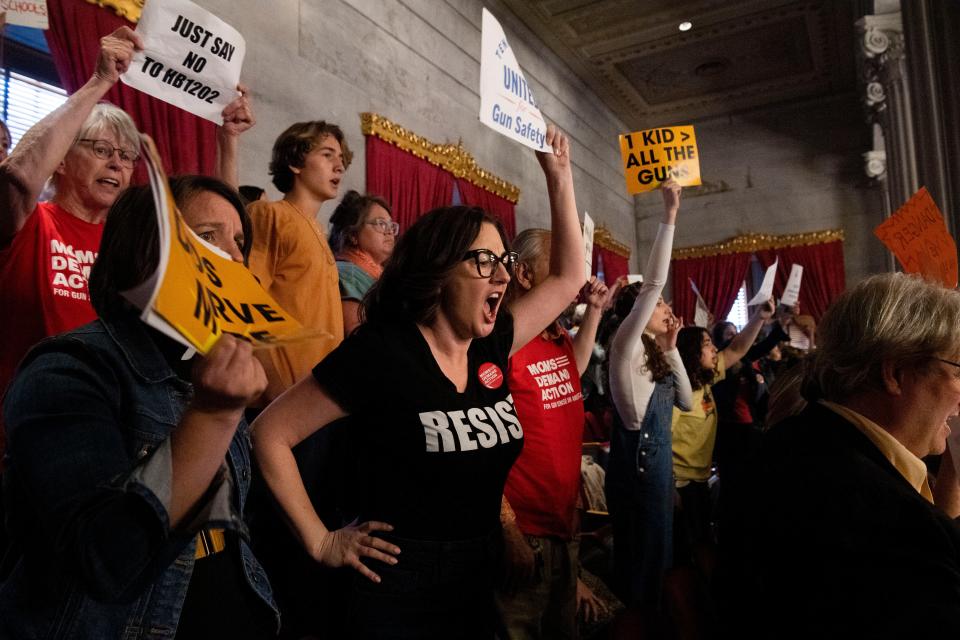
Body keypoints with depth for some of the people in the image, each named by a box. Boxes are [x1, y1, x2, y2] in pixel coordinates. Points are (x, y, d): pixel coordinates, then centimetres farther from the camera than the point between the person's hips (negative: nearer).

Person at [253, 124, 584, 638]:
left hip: (479, 580, 7)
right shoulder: (379, 351, -18)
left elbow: (567, 279, 10)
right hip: (399, 591, -6)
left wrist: (559, 178, 7)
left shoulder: (490, 347, 0)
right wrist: (320, 542, -12)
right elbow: (271, 433, -14)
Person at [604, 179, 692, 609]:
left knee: (654, 557, 17)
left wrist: (671, 347, 11)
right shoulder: (625, 346, -9)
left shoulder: (652, 356, 16)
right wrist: (670, 215, -16)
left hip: (657, 460, 9)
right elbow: (652, 283, -18)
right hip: (637, 463, -9)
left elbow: (685, 401, 16)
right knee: (641, 560, -1)